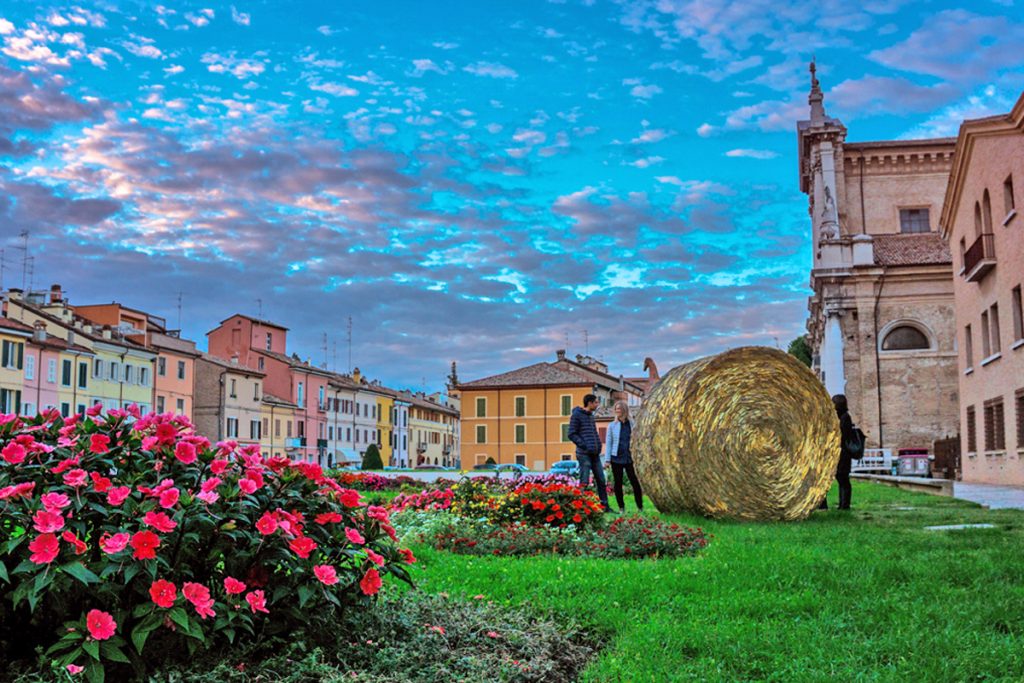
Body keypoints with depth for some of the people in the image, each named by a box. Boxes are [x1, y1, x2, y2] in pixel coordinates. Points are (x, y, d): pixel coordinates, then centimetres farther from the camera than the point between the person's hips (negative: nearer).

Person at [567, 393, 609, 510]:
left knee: (601, 480, 9)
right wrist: (585, 446, -17)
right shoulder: (577, 415, -7)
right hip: (584, 454, -8)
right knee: (584, 482, -6)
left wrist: (598, 445, 9)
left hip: (595, 454, 8)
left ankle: (605, 506, 16)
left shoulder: (591, 415, 17)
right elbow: (572, 434, -12)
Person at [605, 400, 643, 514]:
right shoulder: (612, 425, 3)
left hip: (629, 458, 0)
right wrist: (607, 459, -3)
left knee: (635, 482, -4)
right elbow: (608, 442, 3)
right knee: (618, 483, 6)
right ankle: (621, 507, 16)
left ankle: (640, 507, 5)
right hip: (616, 458, 0)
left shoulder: (632, 424, 3)